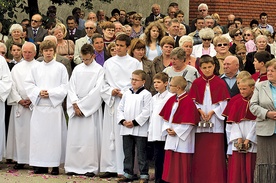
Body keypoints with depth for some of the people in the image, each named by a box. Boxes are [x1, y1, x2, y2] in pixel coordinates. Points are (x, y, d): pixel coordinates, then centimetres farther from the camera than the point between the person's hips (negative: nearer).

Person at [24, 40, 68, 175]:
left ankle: (55, 165, 2)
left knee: (55, 134, -3)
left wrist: (50, 93, -12)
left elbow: (65, 86, -1)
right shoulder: (35, 68, 11)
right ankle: (41, 164, 7)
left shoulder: (60, 68, 3)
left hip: (54, 105, -3)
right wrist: (38, 92, -8)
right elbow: (28, 84, 8)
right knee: (38, 134, 0)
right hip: (39, 106, 3)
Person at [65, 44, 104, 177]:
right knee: (74, 138, 1)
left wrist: (82, 106, -10)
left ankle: (90, 168, -2)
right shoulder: (77, 69, 11)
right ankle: (73, 167, 6)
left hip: (91, 109, -4)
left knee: (90, 138, -6)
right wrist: (75, 105, -8)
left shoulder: (99, 70, -1)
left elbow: (97, 90, -8)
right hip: (76, 109, 4)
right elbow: (71, 88, 7)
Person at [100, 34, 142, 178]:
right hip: (111, 102, 3)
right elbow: (104, 83, 12)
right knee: (110, 135, 2)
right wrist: (111, 91, -7)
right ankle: (110, 168, 7)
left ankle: (125, 168, -2)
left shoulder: (135, 63, 4)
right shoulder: (108, 63, 12)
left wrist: (124, 93, -11)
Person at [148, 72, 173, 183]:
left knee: (166, 158, -2)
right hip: (155, 134, 7)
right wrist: (150, 130, 15)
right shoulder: (154, 98, 16)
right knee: (157, 158, 10)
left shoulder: (170, 97, -7)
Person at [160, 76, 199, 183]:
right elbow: (166, 117, 14)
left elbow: (189, 123, -16)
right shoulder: (171, 100, 9)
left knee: (182, 164, 0)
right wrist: (167, 128, -2)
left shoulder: (188, 102, -15)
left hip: (182, 139, -7)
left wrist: (176, 131, -16)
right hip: (171, 138, 7)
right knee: (171, 164, 11)